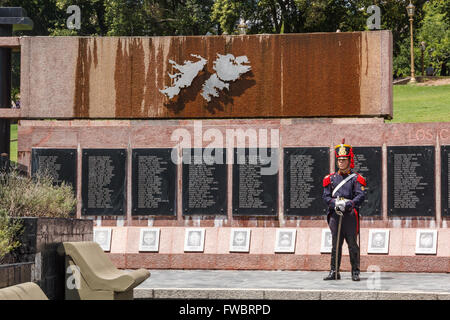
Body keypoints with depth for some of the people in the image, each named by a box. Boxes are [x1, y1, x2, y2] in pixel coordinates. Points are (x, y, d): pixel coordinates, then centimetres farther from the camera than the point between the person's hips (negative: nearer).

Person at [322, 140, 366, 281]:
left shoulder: (356, 178, 4)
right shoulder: (331, 178, 14)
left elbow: (361, 195, -6)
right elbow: (326, 196, 8)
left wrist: (348, 204, -20)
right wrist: (335, 203, -12)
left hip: (350, 215, -3)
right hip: (335, 214, 3)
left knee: (352, 244, -1)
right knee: (336, 244, 4)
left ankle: (355, 272, 5)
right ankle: (334, 272, 8)